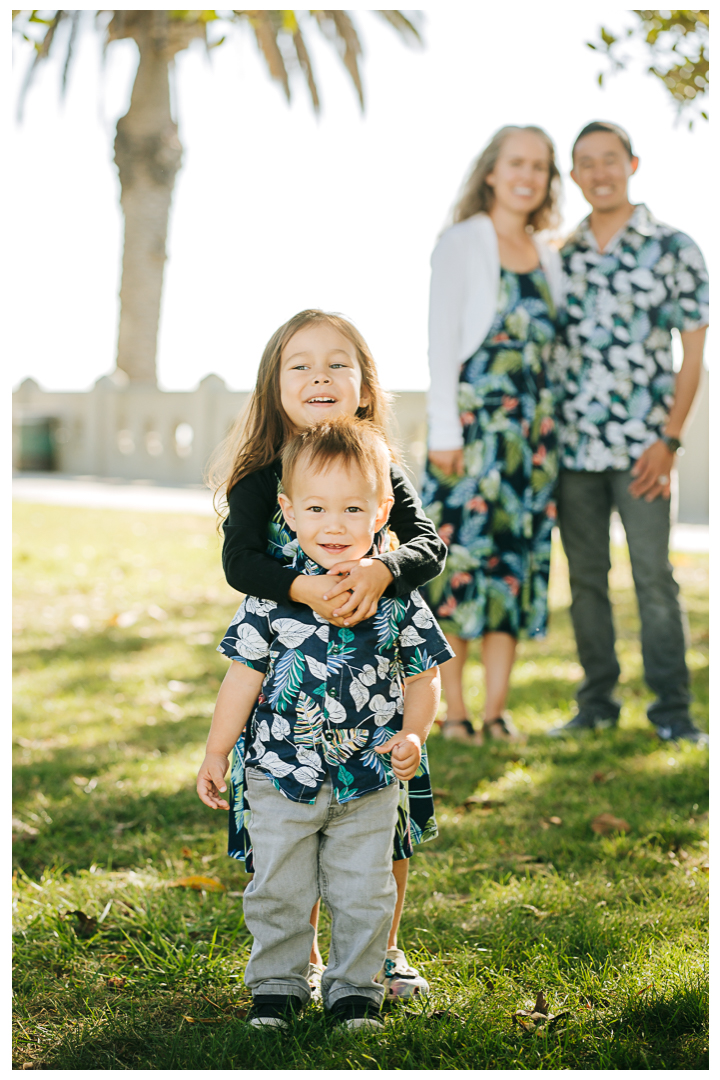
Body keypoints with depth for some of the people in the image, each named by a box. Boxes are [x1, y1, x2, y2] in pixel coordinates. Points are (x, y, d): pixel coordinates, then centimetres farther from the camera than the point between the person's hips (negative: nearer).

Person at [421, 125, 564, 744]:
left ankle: (497, 711, 8)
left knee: (518, 555, 3)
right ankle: (454, 710, 2)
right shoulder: (462, 244, -1)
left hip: (534, 425, 5)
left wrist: (552, 427, 10)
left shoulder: (548, 259, 15)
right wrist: (445, 429, -13)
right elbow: (442, 340, -6)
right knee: (462, 552, -5)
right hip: (473, 418, -5)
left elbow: (554, 345, 17)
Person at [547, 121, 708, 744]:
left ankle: (672, 709, 4)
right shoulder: (563, 256, 11)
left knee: (654, 578, -4)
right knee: (585, 577, 8)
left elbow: (694, 353, 0)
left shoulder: (672, 249, 1)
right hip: (572, 446, 4)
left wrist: (669, 441, -8)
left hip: (641, 446, -4)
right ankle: (596, 703, 17)